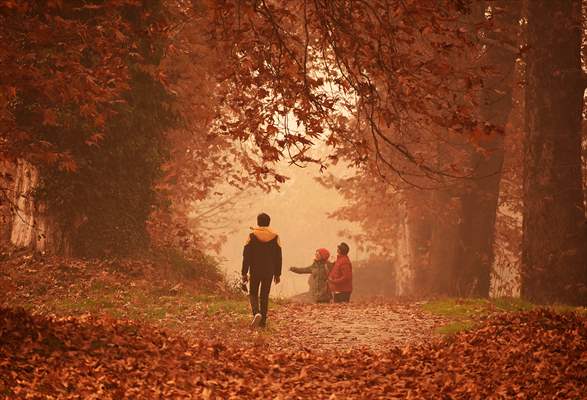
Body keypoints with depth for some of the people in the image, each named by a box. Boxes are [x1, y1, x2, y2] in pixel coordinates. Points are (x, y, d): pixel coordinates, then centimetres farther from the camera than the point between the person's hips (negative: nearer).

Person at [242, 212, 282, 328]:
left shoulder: (252, 236, -6)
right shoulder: (275, 237, 1)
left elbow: (246, 256, -6)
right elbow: (278, 257, 4)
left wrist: (244, 273, -1)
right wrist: (277, 274, 11)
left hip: (255, 271, -2)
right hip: (269, 272, 2)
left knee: (253, 293, 10)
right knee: (265, 295, 11)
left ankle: (256, 313, -17)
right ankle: (263, 320, 10)